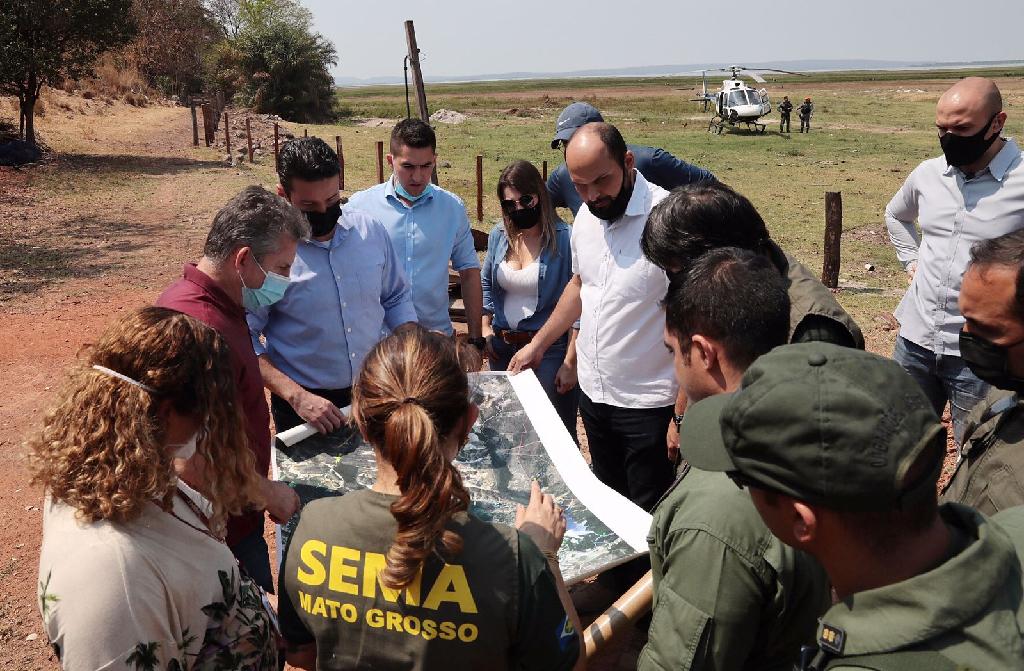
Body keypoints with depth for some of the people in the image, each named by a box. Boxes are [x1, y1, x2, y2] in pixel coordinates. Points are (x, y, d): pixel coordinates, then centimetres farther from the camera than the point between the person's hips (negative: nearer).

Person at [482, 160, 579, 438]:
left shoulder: (565, 239, -13)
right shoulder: (499, 235, 6)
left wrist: (570, 363, -16)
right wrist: (485, 330, 8)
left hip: (551, 352, -6)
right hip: (503, 349, 6)